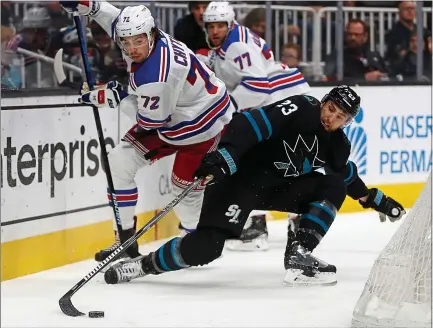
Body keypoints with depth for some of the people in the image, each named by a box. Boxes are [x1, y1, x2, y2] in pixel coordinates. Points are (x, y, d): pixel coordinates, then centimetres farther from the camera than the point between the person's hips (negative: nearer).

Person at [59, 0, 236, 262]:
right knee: (120, 160, -1)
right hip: (170, 116, 9)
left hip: (202, 126, -9)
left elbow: (151, 119, -26)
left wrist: (117, 99, -17)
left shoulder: (158, 74, -37)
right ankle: (126, 240, 4)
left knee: (186, 190, -4)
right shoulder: (149, 41, -13)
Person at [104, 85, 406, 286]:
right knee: (206, 246, -23)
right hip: (241, 176, -8)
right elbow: (253, 123, -28)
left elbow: (347, 175, 26)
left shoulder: (336, 143, 6)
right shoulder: (299, 109, -18)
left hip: (279, 186, 8)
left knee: (334, 188, -3)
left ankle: (298, 255, -8)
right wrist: (224, 155, -40)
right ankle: (143, 264, -4)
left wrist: (376, 199, 27)